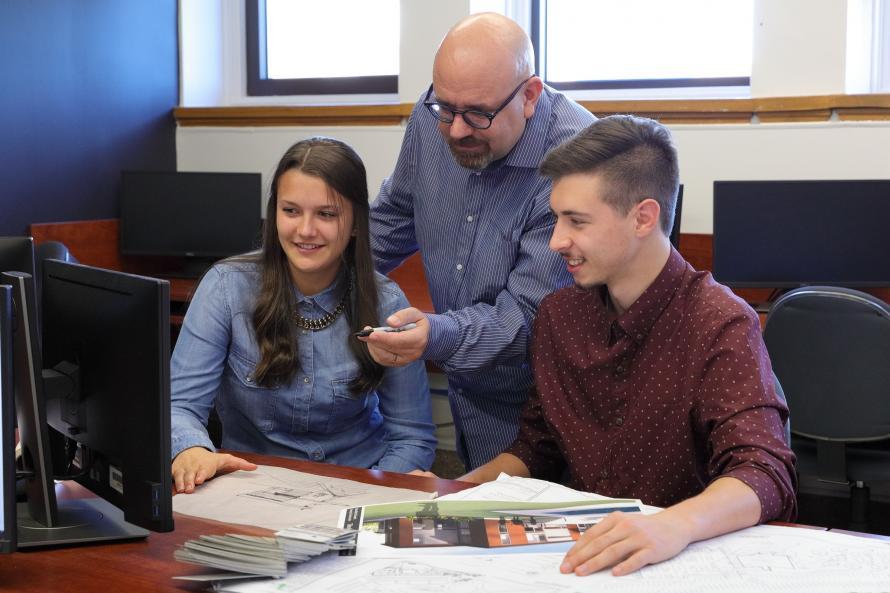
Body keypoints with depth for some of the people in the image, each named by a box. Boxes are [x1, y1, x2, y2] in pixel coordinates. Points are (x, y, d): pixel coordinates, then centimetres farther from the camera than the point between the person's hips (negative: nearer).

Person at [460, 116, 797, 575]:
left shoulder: (718, 326, -13)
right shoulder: (558, 314, 6)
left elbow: (763, 476, -24)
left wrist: (674, 524, -43)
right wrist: (457, 490, 2)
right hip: (577, 548, 4)